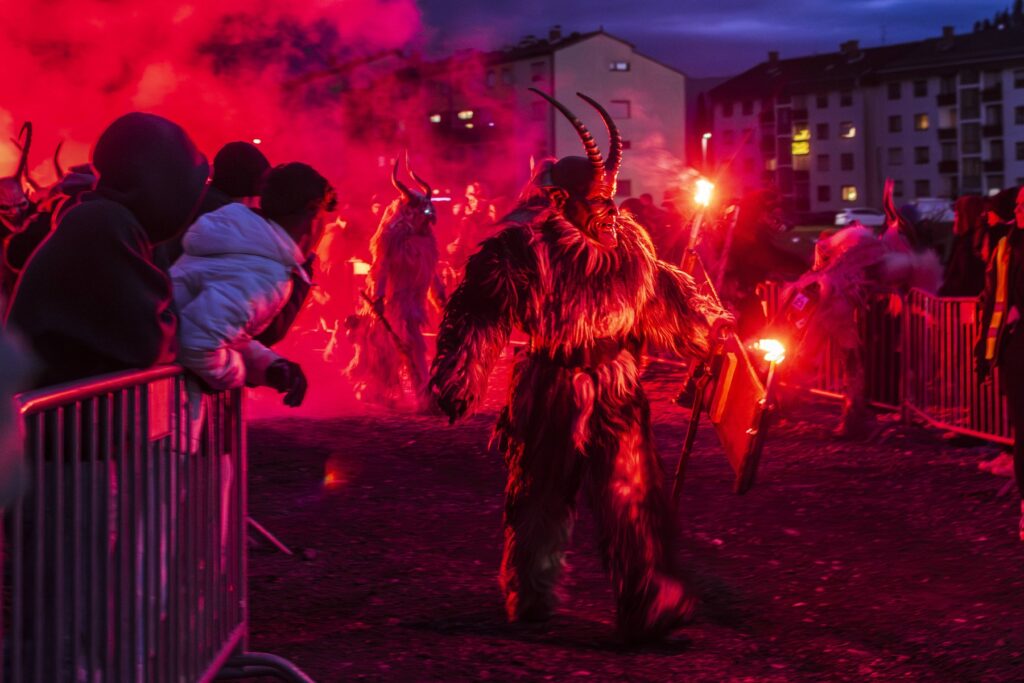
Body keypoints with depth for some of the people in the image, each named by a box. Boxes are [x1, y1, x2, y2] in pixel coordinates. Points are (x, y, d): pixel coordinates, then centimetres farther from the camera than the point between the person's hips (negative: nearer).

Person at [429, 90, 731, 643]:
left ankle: (647, 606, -3)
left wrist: (710, 326, 25)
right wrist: (455, 383, -20)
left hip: (616, 400, 4)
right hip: (548, 400, -4)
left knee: (632, 498, -4)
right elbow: (478, 314, -15)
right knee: (541, 499, 9)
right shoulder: (521, 246, -12)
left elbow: (664, 295, 20)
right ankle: (530, 599, 26)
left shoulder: (627, 244, 6)